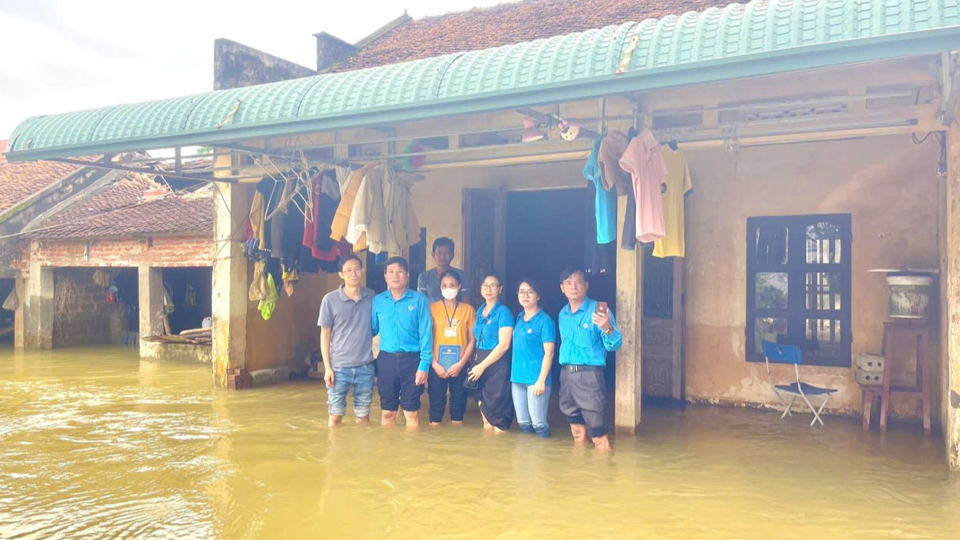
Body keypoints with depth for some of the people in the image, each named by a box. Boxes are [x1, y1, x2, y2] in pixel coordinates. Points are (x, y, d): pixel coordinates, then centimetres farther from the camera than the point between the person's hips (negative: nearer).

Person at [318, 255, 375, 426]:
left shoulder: (371, 297, 2)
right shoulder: (330, 300, -5)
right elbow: (325, 335, -1)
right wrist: (327, 367, -5)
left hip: (365, 366, 2)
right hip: (339, 367, -2)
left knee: (363, 415, 10)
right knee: (336, 415, 7)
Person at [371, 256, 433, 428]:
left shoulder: (419, 300, -3)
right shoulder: (377, 301, 5)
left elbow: (426, 333, -6)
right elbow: (371, 329, 10)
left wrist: (424, 365, -11)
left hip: (411, 360, -2)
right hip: (386, 360, 2)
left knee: (412, 413, 4)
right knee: (387, 412, 11)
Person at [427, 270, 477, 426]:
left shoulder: (468, 309, 3)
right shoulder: (432, 308, 2)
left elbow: (472, 340, 1)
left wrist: (460, 364, -8)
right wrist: (435, 364, -9)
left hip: (460, 367, 1)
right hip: (437, 367, 0)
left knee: (458, 403, 7)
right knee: (436, 403, 3)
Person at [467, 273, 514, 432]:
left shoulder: (503, 312, -10)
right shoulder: (480, 311, 11)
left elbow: (504, 345, -16)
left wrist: (482, 366, -14)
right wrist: (477, 363, 4)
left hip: (496, 363, -7)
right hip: (480, 361, 7)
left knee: (496, 409, -1)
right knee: (483, 402, 13)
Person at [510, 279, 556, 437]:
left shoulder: (545, 321, -8)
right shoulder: (519, 319, 12)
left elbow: (549, 353, -12)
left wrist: (541, 380, -17)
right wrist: (514, 375, 12)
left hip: (535, 379, -6)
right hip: (518, 378, 7)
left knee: (538, 423, -2)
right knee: (523, 423, 12)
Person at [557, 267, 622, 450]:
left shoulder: (598, 311, -9)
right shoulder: (562, 314, 10)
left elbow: (614, 346, -15)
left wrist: (607, 328, -35)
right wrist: (565, 370, 9)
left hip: (589, 375, -6)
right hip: (566, 374, 6)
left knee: (597, 431, -5)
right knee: (577, 429, 15)